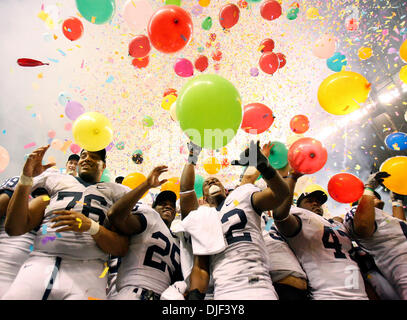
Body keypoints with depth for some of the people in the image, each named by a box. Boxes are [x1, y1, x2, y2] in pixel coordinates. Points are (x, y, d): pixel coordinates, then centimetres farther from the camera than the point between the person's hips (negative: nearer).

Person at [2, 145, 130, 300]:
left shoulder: (115, 191, 11)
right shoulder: (57, 180, 18)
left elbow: (122, 249, 1)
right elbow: (14, 228, 9)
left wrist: (91, 226, -17)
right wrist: (25, 179, 0)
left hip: (87, 271, -2)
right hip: (40, 262, 3)